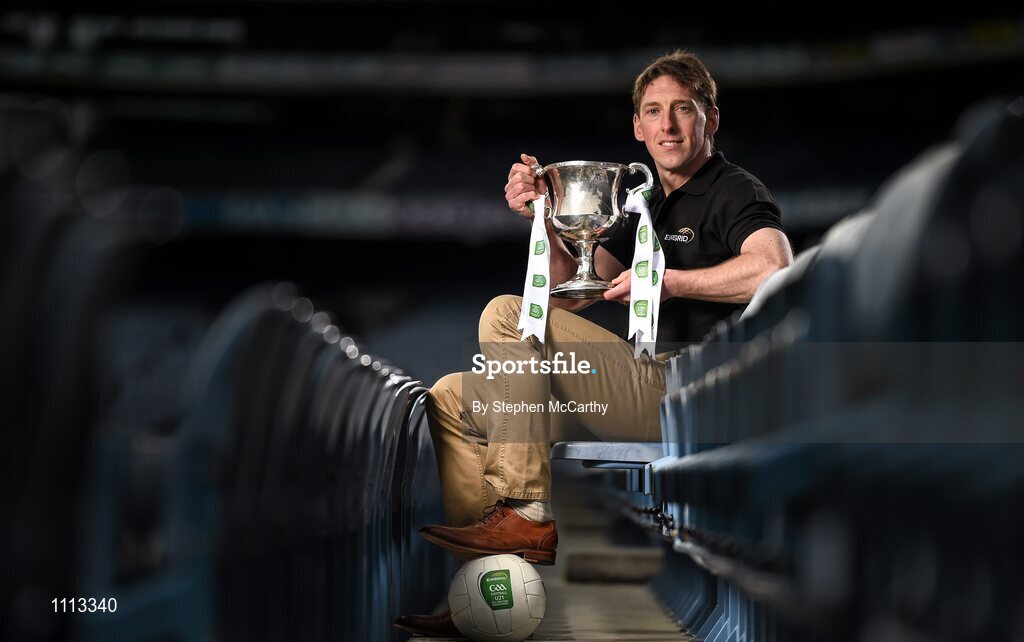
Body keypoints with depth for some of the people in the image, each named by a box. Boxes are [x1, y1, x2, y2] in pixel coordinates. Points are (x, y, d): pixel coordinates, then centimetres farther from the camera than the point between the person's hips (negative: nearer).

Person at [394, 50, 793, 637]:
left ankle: (527, 515, -20)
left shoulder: (735, 193, -4)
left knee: (506, 316, -19)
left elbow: (775, 268, -28)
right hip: (651, 394, 9)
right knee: (452, 398, 5)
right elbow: (568, 294, 21)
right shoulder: (652, 205, 22)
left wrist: (666, 280, -19)